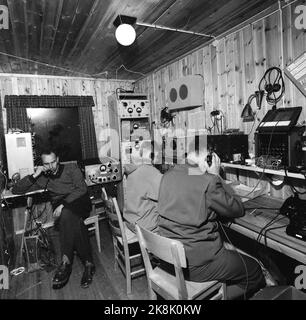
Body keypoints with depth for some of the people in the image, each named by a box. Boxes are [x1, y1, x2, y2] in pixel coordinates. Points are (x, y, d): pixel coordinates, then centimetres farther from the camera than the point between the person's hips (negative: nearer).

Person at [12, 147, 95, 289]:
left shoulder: (71, 168, 10)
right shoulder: (43, 179, 19)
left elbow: (81, 188, -5)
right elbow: (16, 190, 16)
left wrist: (63, 204, -17)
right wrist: (34, 175, 1)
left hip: (79, 202, -2)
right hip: (60, 208, 2)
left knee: (66, 214, -39)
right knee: (74, 222, -36)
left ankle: (66, 262, -31)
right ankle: (87, 263, -32)